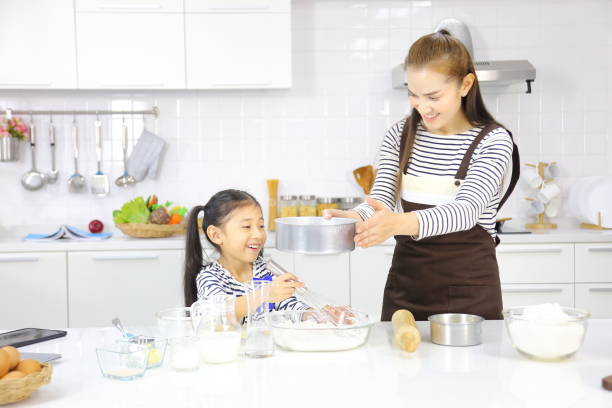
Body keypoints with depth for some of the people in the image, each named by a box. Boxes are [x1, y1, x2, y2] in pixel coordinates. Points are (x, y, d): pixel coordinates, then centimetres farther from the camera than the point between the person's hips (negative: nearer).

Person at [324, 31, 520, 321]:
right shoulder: (399, 136, 5)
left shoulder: (493, 141, -8)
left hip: (470, 291, -3)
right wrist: (354, 218, -29)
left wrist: (401, 223, -41)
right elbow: (381, 200, -4)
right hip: (405, 287, 3)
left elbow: (468, 209, -23)